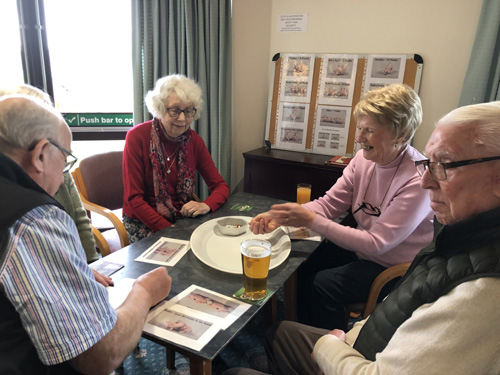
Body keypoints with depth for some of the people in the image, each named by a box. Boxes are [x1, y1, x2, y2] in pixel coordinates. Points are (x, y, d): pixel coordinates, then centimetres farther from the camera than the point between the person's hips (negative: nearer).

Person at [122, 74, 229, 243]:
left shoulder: (194, 140, 0)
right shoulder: (137, 137, -11)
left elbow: (221, 186, 4)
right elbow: (134, 199, -13)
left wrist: (207, 205, -19)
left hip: (183, 218, 5)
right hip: (144, 221, -5)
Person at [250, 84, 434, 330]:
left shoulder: (418, 180, -28)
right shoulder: (364, 158, -8)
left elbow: (377, 243, -28)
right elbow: (328, 204, -7)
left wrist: (311, 220, -31)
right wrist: (278, 217, -24)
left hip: (394, 267, -6)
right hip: (361, 246, 6)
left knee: (322, 284, -18)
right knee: (300, 269, -4)